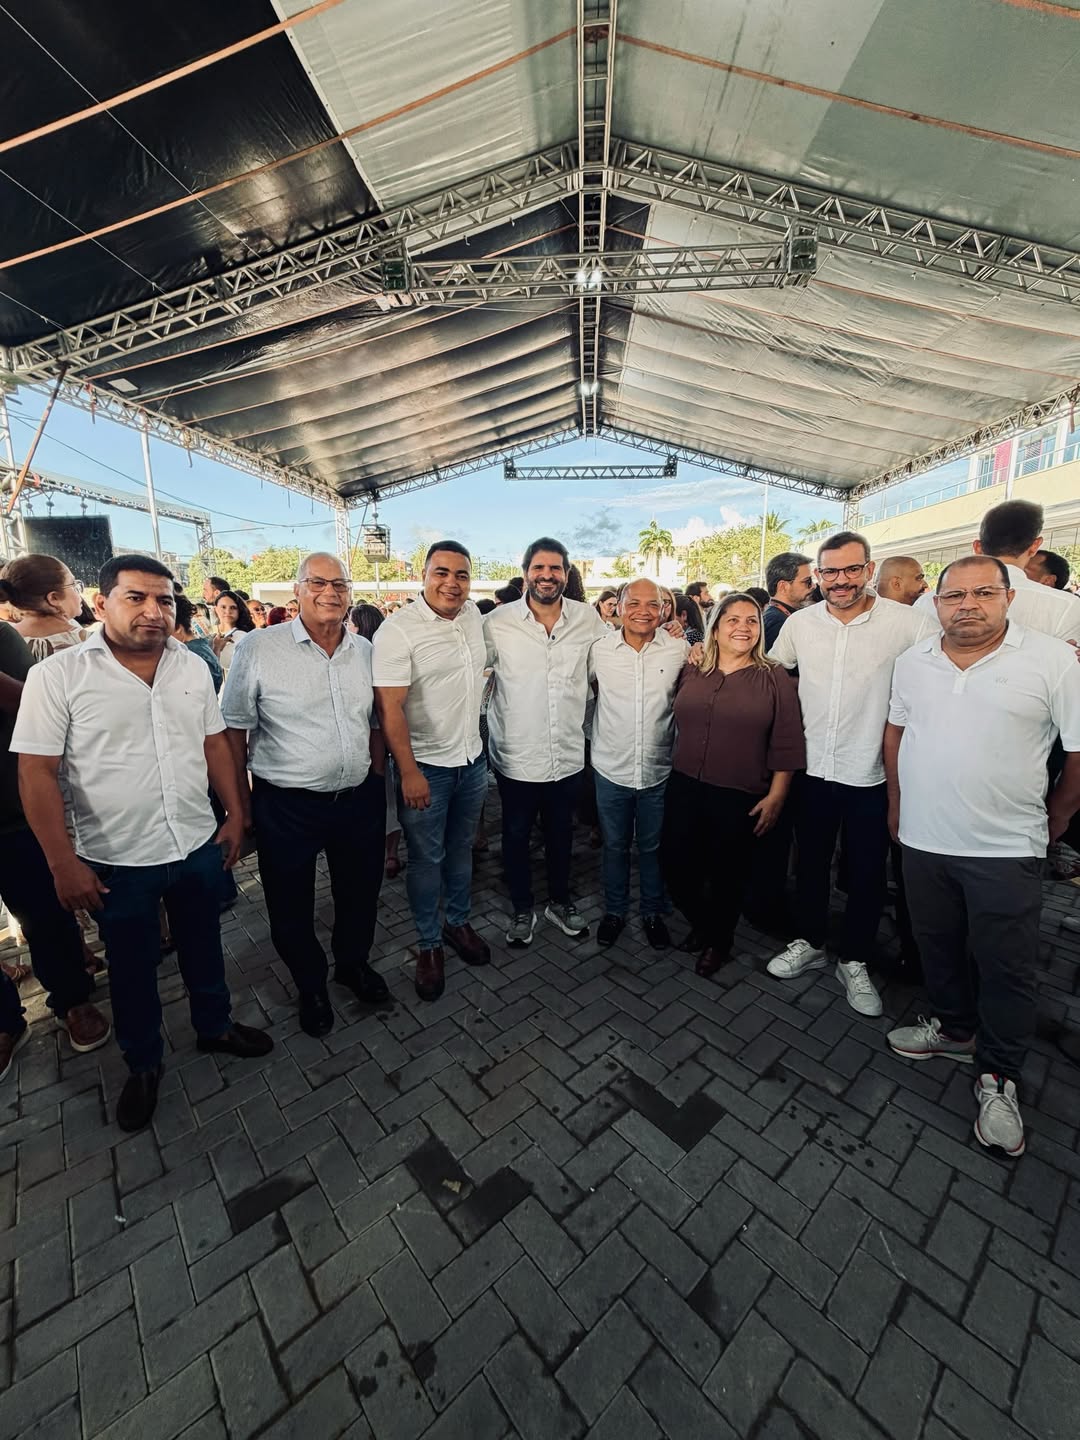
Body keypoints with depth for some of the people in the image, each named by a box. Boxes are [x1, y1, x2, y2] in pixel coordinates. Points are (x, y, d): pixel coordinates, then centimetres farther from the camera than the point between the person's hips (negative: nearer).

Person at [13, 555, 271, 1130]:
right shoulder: (56, 675, -13)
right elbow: (37, 773, -11)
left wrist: (235, 815, 5)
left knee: (204, 948, 21)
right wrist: (63, 862, -13)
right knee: (132, 968, 18)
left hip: (198, 846, 3)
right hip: (117, 861, -3)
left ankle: (215, 1026, 46)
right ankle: (143, 1064, 42)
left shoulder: (193, 668, -2)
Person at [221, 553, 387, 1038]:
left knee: (360, 893, 21)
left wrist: (377, 779, 8)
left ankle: (353, 963, 49)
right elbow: (233, 728, -4)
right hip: (286, 805, -3)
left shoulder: (365, 650, 2)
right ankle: (310, 986, 43)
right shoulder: (259, 649, -10)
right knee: (291, 907, 16)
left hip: (360, 798, 4)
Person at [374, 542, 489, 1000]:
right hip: (425, 767, -6)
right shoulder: (398, 631, -17)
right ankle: (428, 945, 30)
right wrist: (409, 772, -20)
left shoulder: (473, 615, 4)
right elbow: (389, 708, -19)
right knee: (427, 858, 9)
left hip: (472, 759, 6)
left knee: (461, 849, 20)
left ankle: (458, 922, 41)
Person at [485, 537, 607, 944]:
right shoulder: (498, 622, -9)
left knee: (560, 833, 21)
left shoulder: (587, 618, -2)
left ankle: (560, 901, 45)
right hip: (516, 755, -2)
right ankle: (522, 909, 39)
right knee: (516, 836, 16)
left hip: (568, 754, 3)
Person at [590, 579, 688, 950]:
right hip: (611, 767, 0)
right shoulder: (599, 649, -5)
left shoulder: (680, 650, -5)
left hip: (659, 770, 0)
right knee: (614, 846, 16)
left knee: (653, 847, 17)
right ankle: (614, 910, 38)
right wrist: (595, 735, 8)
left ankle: (653, 912, 39)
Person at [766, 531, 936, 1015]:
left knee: (867, 875, 14)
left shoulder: (907, 622, -10)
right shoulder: (799, 622, -1)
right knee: (811, 864, 18)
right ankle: (809, 943, 40)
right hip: (813, 770, 2)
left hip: (871, 775, -2)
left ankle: (854, 962, 36)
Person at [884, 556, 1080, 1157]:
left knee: (1007, 969, 10)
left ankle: (998, 1076, 31)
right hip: (923, 839, 4)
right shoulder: (913, 661, 3)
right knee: (940, 947, 20)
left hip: (1005, 850, -3)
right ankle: (954, 1027, 43)